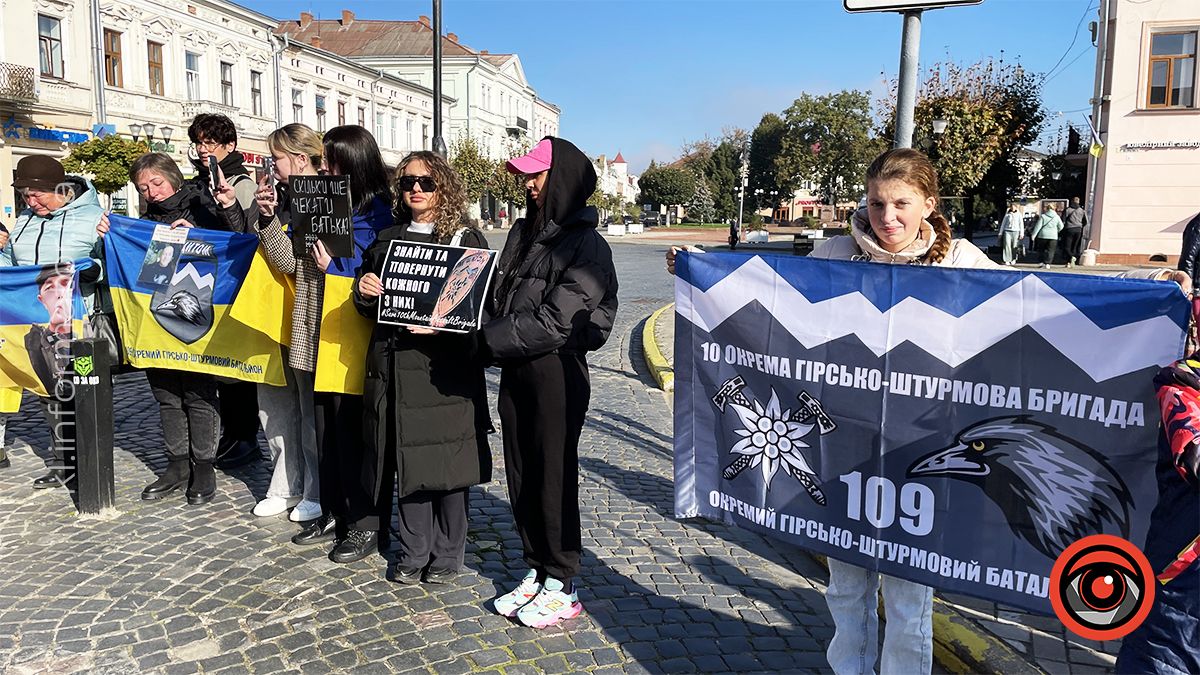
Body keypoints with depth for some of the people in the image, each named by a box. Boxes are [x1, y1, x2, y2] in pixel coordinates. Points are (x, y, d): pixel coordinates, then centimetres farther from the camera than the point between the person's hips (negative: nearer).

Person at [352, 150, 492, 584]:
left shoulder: (465, 239, 2)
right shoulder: (387, 239, 15)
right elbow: (370, 306, 19)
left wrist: (441, 322, -18)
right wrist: (364, 292, -3)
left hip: (446, 365, -4)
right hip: (395, 364, 4)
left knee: (446, 462, 1)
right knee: (408, 459, 7)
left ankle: (447, 554, 16)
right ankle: (414, 553, 21)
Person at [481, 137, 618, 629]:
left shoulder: (586, 246, -11)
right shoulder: (524, 232, 13)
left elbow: (553, 323, -18)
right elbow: (497, 297, 12)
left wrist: (488, 339, -17)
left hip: (556, 372, -7)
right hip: (515, 371, 7)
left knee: (553, 477, 2)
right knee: (520, 475, 13)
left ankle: (562, 586, 17)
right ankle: (535, 570, 28)